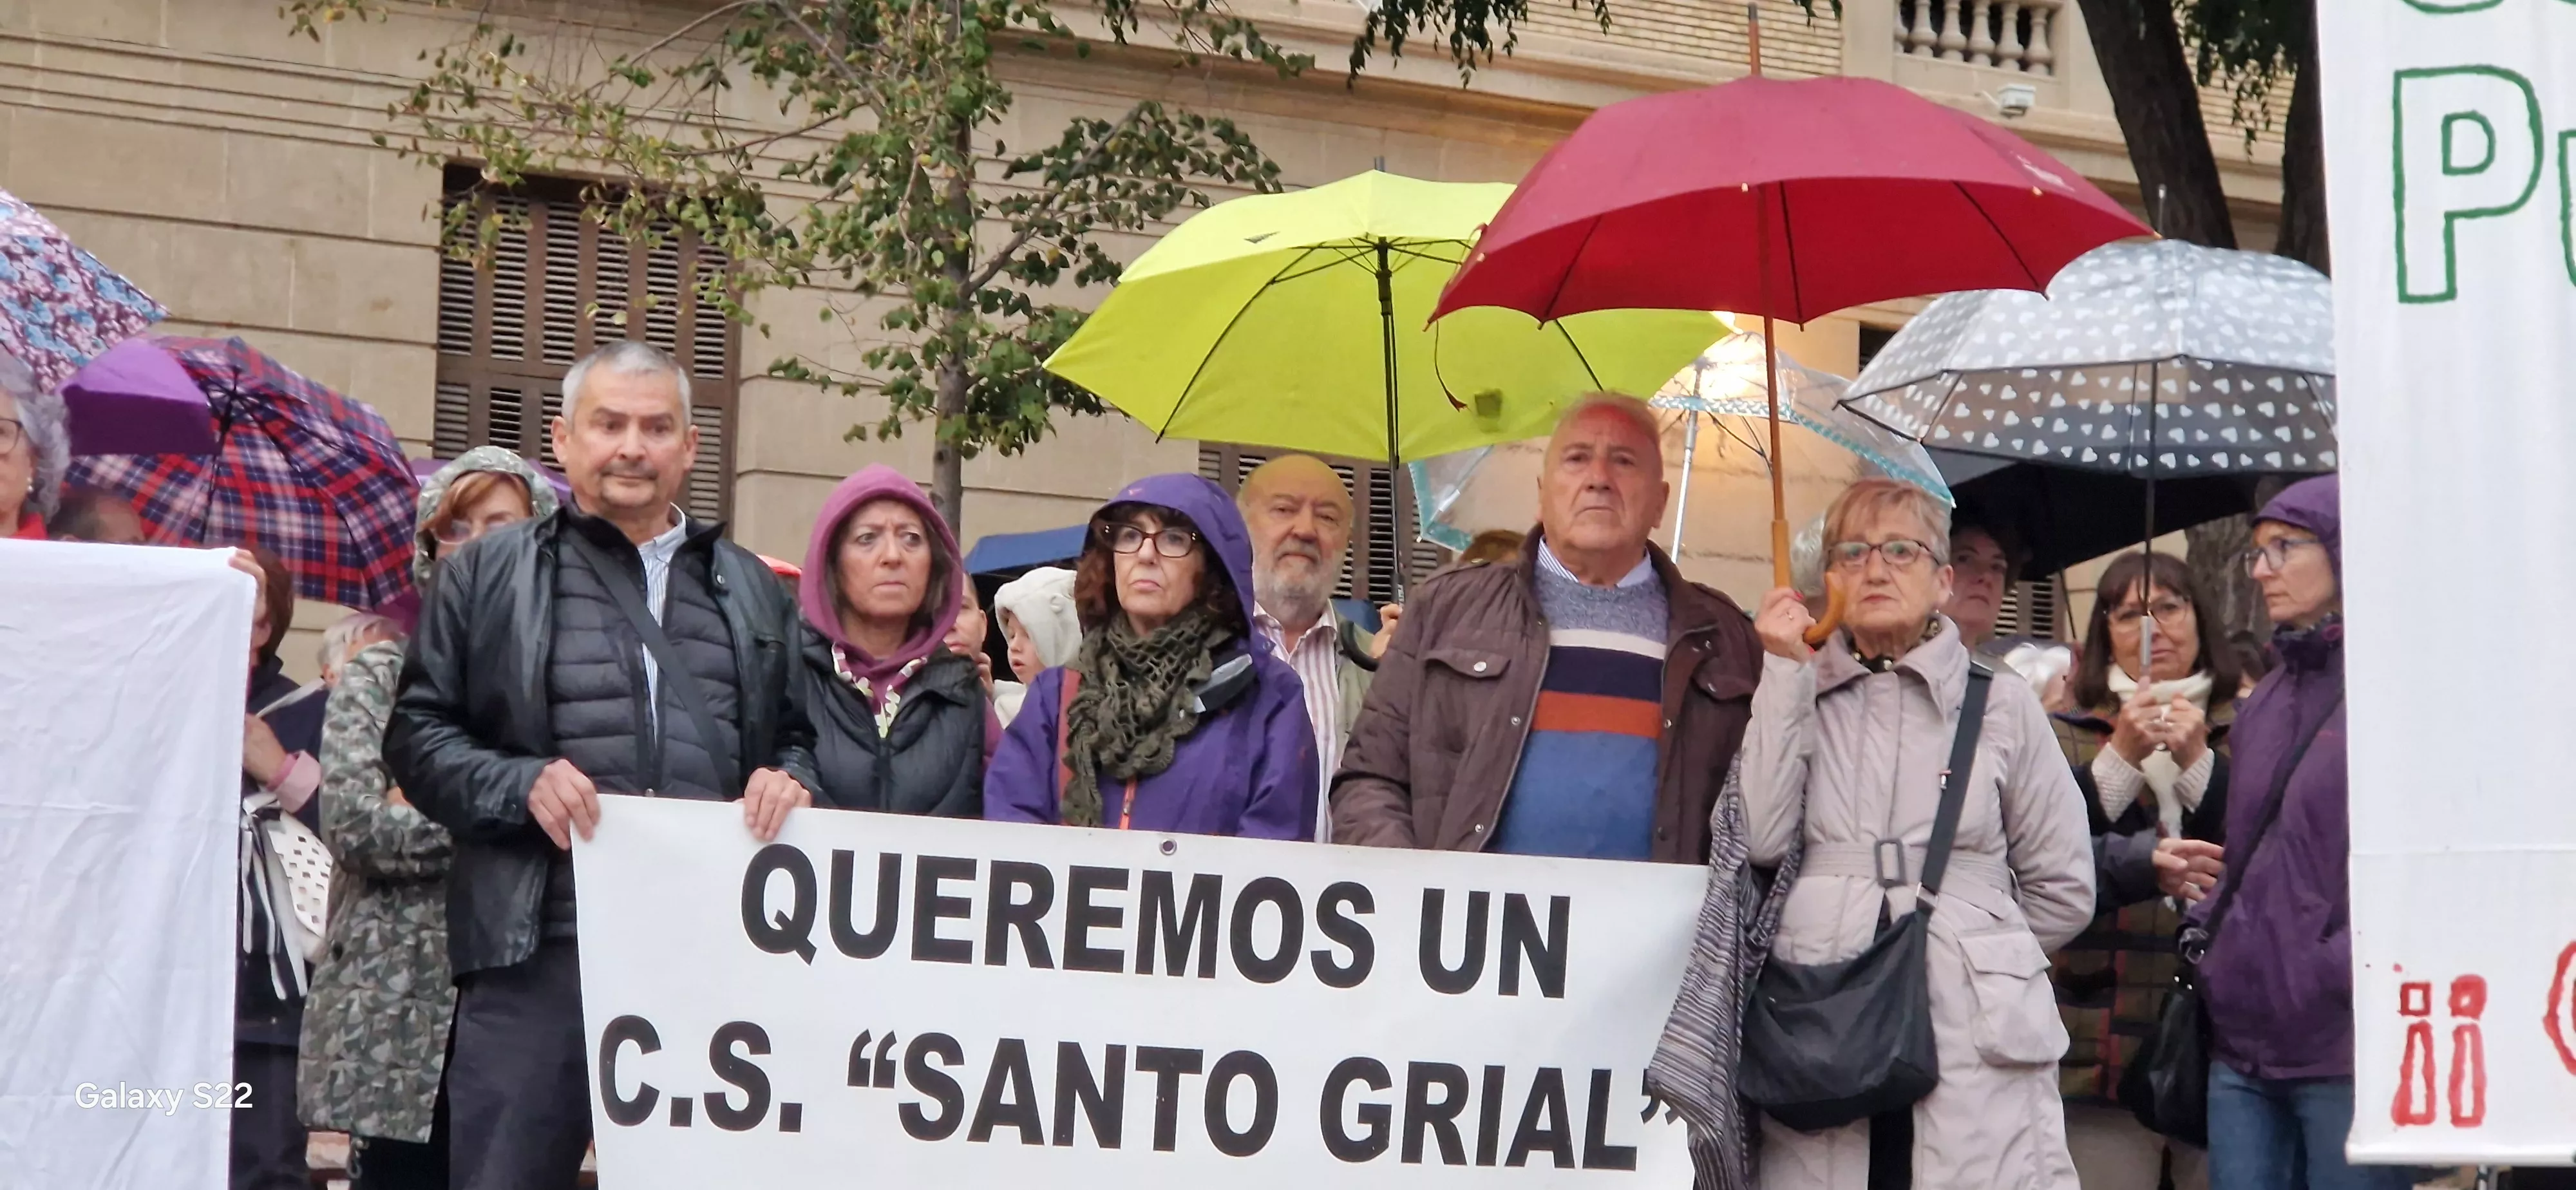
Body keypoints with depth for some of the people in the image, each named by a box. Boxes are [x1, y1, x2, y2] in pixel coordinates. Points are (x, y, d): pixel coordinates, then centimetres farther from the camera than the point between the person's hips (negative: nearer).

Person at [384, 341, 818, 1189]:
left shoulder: (751, 590, 19)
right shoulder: (489, 575, 10)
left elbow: (801, 732, 21)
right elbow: (418, 734, 6)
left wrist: (791, 779, -1)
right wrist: (521, 784, -11)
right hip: (541, 952, -2)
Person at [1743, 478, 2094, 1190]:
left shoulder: (2002, 705, 7)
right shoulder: (1797, 698, 11)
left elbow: (2063, 889, 11)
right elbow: (1762, 842, -6)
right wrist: (1784, 673, -4)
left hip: (1972, 1044, -1)